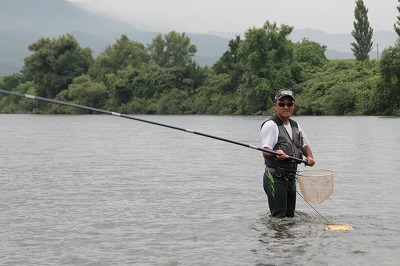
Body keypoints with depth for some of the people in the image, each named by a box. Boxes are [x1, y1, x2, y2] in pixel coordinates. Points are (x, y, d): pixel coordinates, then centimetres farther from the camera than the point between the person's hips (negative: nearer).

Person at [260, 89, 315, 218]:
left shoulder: (295, 125, 15)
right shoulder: (271, 125, -10)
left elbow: (305, 145, 24)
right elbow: (265, 152, -18)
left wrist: (309, 157, 2)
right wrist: (276, 153, -40)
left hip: (291, 177, 8)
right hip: (275, 178, -8)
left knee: (290, 216, 11)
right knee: (279, 217, -12)